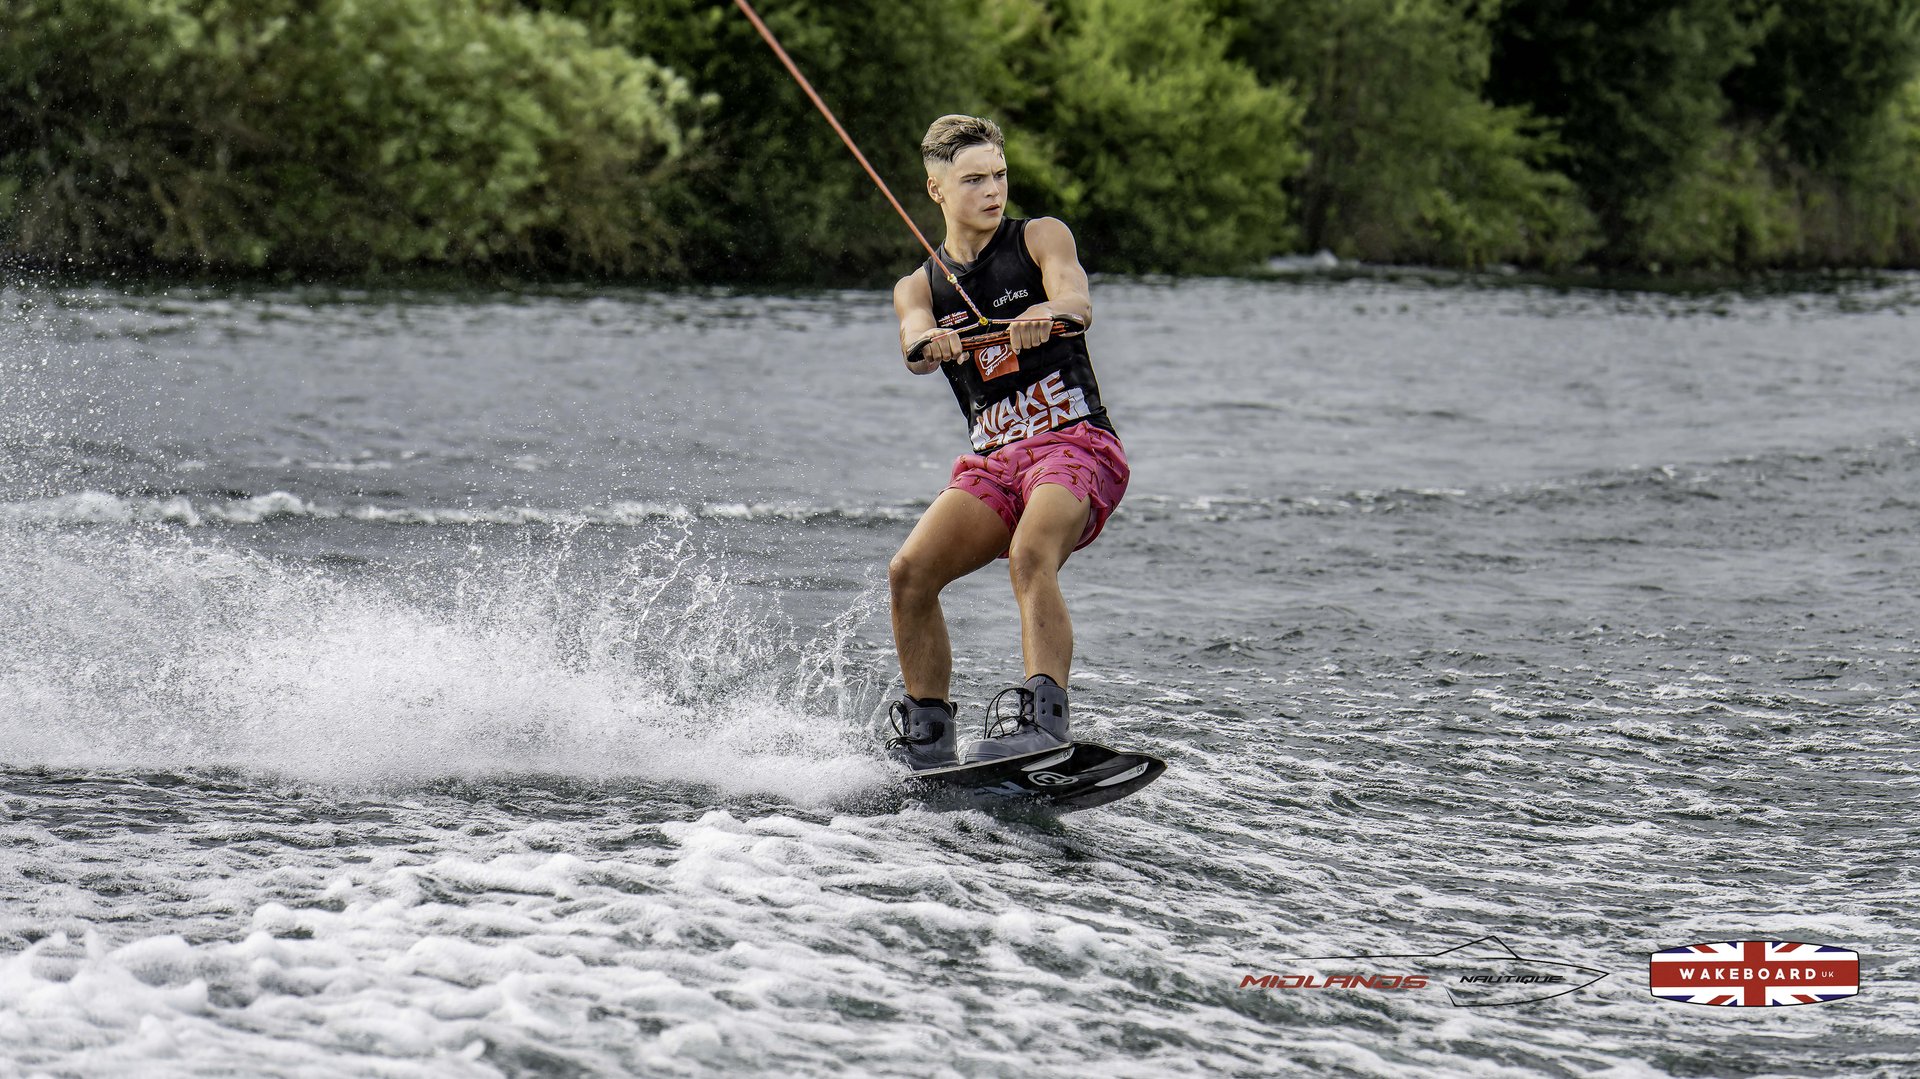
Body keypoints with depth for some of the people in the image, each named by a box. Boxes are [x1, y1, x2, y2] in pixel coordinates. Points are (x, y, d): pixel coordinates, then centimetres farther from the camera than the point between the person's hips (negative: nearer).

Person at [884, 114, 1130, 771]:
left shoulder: (1040, 239, 7)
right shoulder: (919, 288, 15)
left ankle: (1041, 717, -44)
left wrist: (1046, 317, -40)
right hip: (993, 460, 4)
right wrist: (931, 343, -34)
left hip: (1076, 440, -4)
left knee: (1030, 557, -32)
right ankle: (926, 735, -4)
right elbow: (917, 347, -8)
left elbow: (1076, 302, -14)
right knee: (910, 572, -15)